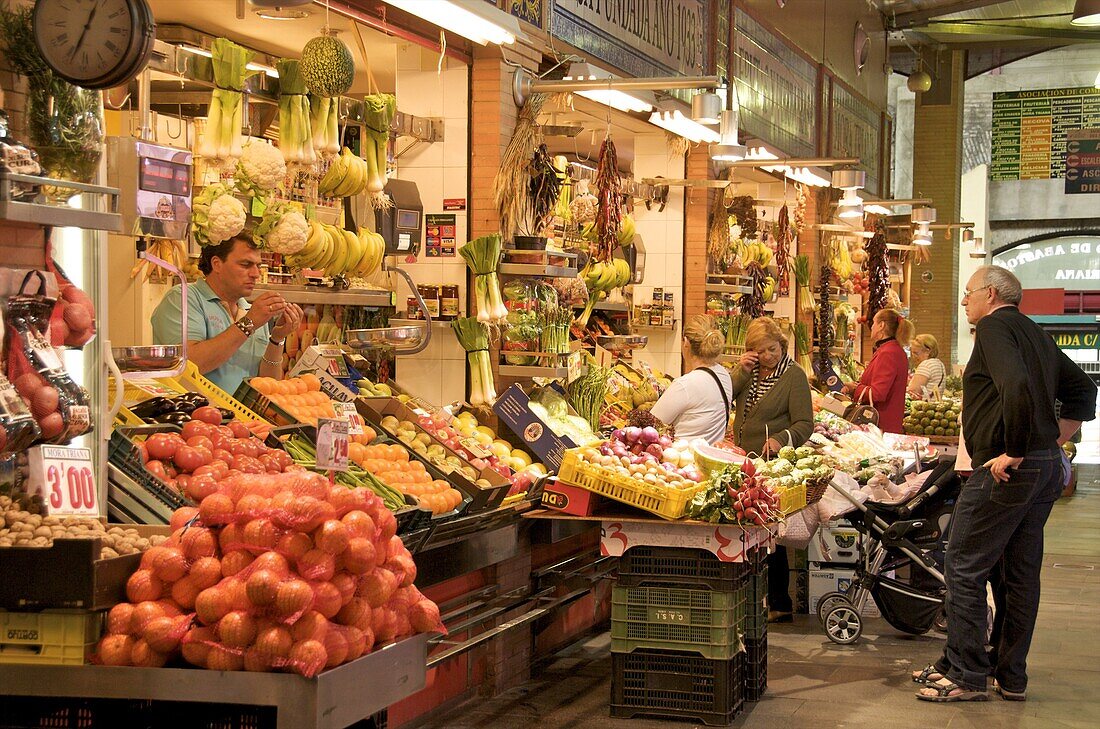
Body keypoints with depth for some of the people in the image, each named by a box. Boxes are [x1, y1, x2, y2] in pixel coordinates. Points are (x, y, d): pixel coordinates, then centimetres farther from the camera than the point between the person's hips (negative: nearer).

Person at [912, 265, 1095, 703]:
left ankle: (965, 675, -1)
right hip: (1047, 469, 9)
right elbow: (1081, 389, 22)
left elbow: (1016, 386, -27)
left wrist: (1013, 452, -21)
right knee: (1020, 573, 12)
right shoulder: (1036, 334, 18)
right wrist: (1055, 439, 15)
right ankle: (1011, 677, 18)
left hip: (1005, 470, -9)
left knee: (966, 569, -3)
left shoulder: (994, 327, -10)